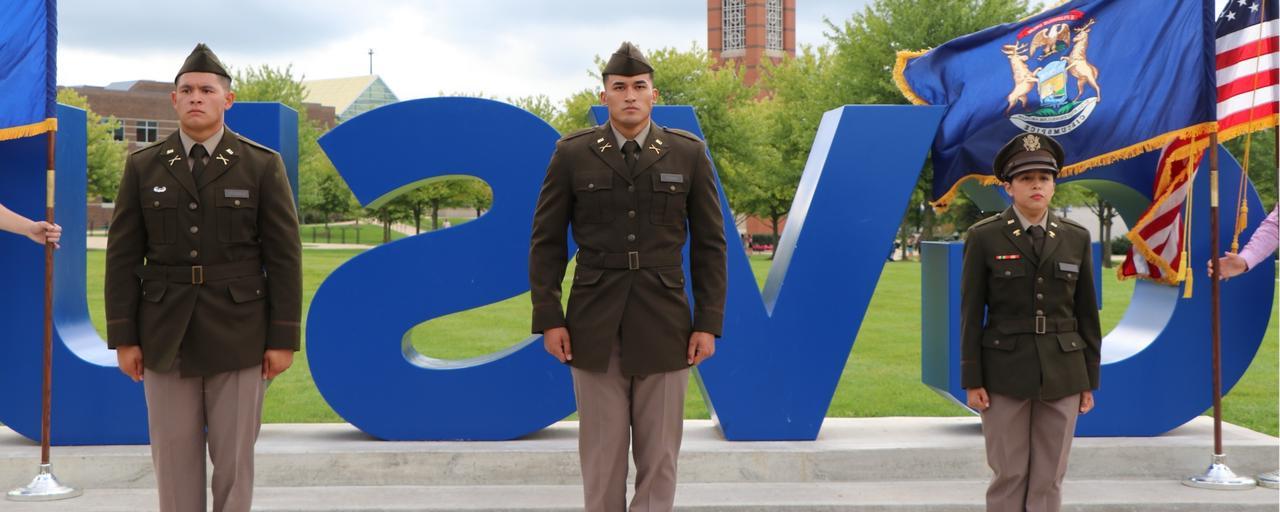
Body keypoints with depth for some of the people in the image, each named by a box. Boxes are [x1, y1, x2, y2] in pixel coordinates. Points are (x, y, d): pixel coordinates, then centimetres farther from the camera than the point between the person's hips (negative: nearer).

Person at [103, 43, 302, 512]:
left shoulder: (263, 165, -2)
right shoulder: (143, 166, 3)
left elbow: (284, 256, -4)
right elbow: (123, 256, 3)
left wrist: (284, 339, -8)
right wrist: (123, 338, -2)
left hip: (237, 334, -2)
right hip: (166, 335, 2)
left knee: (233, 457, 3)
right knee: (174, 456, 5)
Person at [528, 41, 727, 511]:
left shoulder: (689, 153, 1)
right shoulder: (572, 154, 0)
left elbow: (710, 244, 3)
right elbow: (547, 241, 3)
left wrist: (709, 324, -3)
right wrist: (548, 319, -4)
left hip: (664, 326, 0)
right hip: (594, 326, 0)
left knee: (659, 456, 4)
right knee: (601, 454, 4)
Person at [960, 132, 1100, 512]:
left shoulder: (1076, 238, 5)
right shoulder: (984, 237, -3)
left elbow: (1087, 312, 7)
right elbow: (971, 313, -3)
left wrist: (1089, 380, 6)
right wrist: (972, 380, -7)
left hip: (1062, 371, 2)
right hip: (1005, 370, -2)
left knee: (1049, 478, 4)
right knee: (1009, 475, 1)